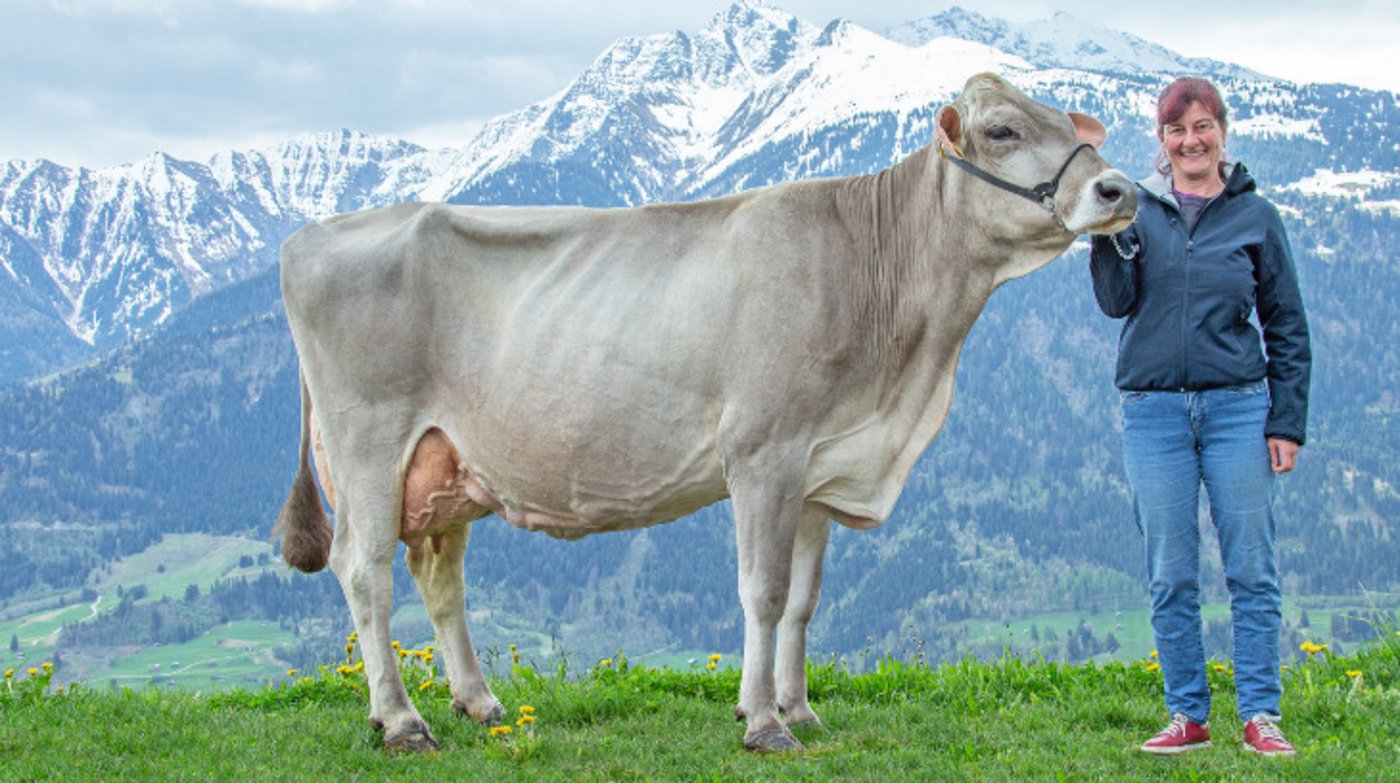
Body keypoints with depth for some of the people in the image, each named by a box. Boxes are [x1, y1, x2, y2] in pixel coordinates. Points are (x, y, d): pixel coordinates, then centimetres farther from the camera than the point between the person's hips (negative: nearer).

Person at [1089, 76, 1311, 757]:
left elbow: (1287, 327, 7)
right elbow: (1116, 301, -3)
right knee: (1171, 577, 4)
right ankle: (1188, 716, 12)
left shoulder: (1255, 215, 5)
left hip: (1239, 407, -1)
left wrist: (1288, 421, 1)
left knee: (1251, 568, 0)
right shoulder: (1137, 208, 7)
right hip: (1153, 412, 1)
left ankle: (1260, 715, 6)